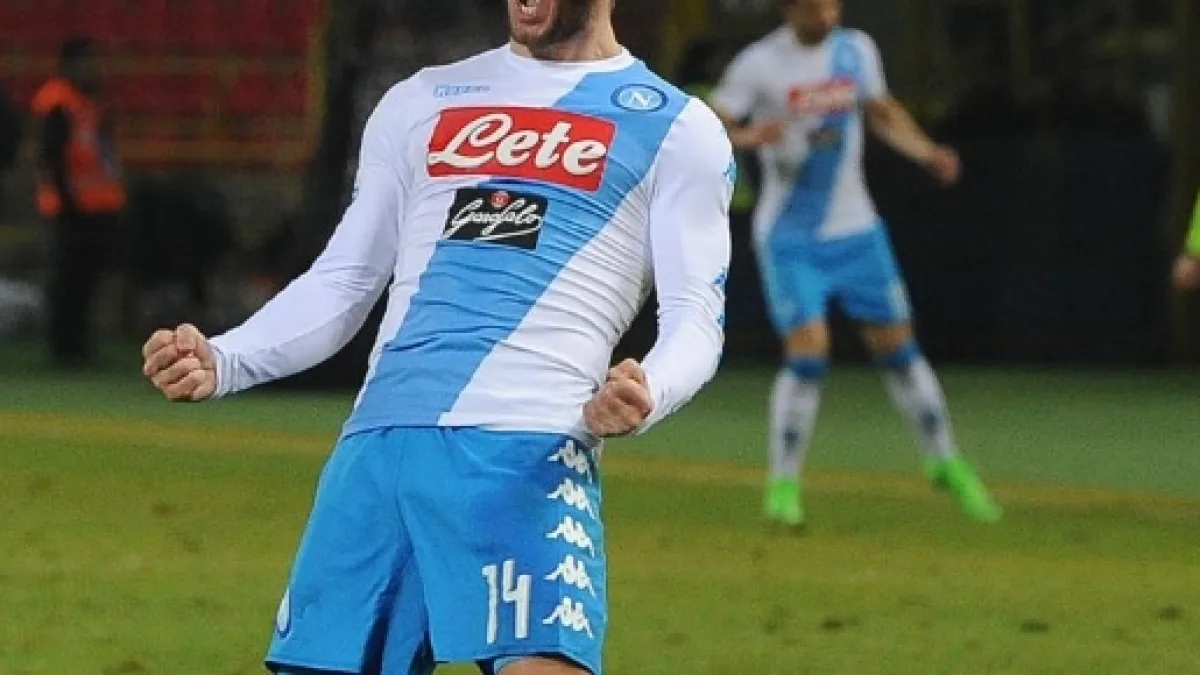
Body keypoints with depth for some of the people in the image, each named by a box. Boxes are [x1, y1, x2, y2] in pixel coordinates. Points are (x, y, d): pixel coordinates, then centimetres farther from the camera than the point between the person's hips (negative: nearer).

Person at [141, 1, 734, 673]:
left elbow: (696, 315, 3)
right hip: (378, 443, 4)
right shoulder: (422, 101, 22)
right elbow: (341, 282, 22)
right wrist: (220, 362, 4)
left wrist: (643, 398, -20)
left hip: (532, 455, -4)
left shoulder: (678, 129, 11)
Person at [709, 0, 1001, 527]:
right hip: (789, 239, -4)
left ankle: (946, 463, 23)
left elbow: (883, 113, 18)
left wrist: (925, 151, 2)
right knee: (808, 350, -16)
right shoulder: (759, 64, -11)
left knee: (897, 346, 8)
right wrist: (747, 136, -34)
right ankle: (784, 485, -4)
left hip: (855, 231, 4)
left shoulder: (856, 49, 3)